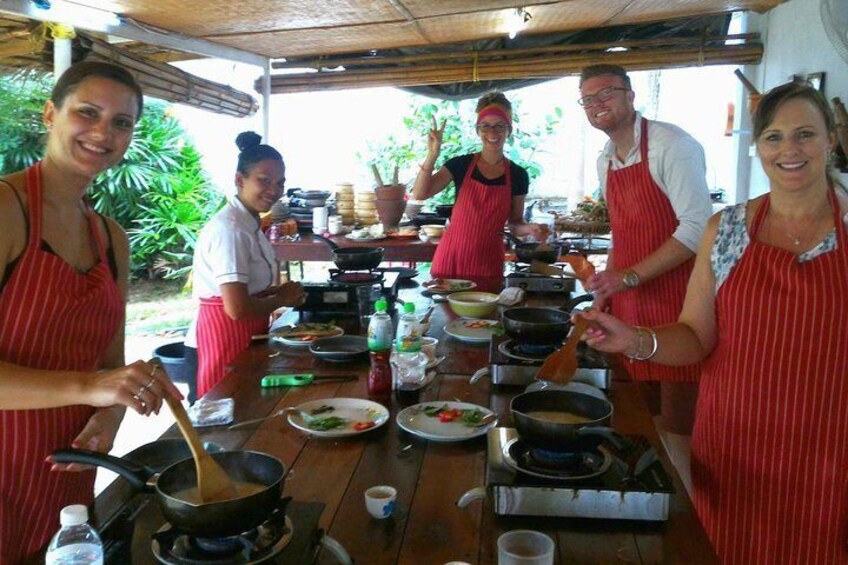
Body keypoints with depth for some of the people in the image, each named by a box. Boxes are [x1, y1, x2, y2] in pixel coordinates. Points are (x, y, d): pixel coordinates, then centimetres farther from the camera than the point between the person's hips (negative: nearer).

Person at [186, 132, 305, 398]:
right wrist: (281, 299, -10)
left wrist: (280, 291, 1)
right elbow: (237, 308, -26)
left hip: (246, 333, 9)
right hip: (225, 334, -9)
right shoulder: (229, 228, -20)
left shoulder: (248, 222, 10)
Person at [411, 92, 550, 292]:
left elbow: (515, 223, 10)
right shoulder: (461, 164, -1)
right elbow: (419, 194, -10)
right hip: (451, 260, -1)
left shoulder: (517, 175, 2)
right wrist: (432, 156, -20)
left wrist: (530, 229, -11)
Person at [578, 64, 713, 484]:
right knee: (644, 414, 15)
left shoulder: (671, 146, -13)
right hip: (629, 305, 7)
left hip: (675, 300, -7)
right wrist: (608, 284, 12)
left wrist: (630, 276, -22)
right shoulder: (605, 160, 13)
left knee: (678, 426, -2)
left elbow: (697, 227, -19)